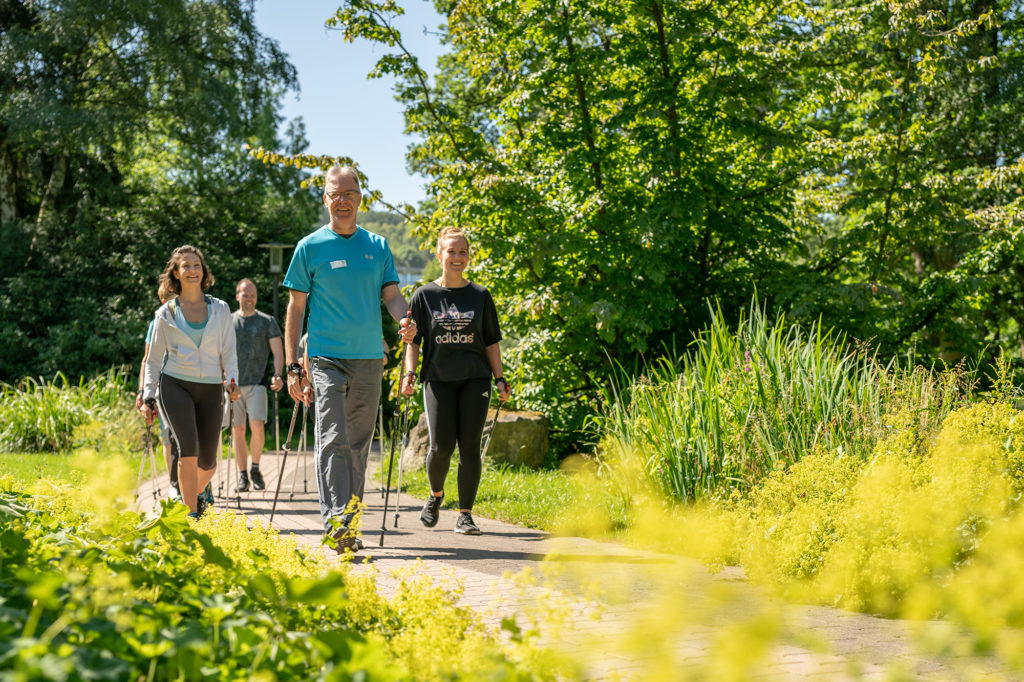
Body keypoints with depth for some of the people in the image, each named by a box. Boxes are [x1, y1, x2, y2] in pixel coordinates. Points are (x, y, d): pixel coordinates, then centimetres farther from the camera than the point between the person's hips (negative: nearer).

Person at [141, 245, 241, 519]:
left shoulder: (220, 310, 10)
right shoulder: (166, 314, 6)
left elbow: (228, 352, 9)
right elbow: (154, 359, 10)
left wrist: (232, 381, -8)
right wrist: (148, 397, 5)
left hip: (211, 389, 2)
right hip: (176, 384, -2)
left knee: (207, 461, 4)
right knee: (188, 448, -21)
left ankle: (194, 493, 37)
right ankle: (192, 513, -14)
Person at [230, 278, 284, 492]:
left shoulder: (267, 321, 9)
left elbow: (278, 352, 5)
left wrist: (277, 375, -10)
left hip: (256, 382, -1)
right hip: (232, 384, 2)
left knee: (257, 425, -15)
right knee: (237, 430, 0)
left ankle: (256, 469, 3)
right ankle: (242, 475, 9)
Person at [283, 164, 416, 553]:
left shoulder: (378, 246, 11)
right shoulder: (310, 248, 2)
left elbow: (391, 295, 8)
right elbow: (296, 308, 2)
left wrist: (405, 321, -16)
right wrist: (293, 367, -4)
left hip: (369, 360, 4)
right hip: (327, 359, -4)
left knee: (359, 446, 9)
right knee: (332, 441, -14)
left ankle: (349, 523, 19)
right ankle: (335, 524, -18)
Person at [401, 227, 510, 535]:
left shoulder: (480, 296, 8)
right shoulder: (424, 295, 6)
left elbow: (491, 342, 12)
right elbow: (413, 340, 6)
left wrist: (500, 379, 5)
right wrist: (409, 374, -7)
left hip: (474, 379, 1)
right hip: (438, 379, -1)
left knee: (469, 446, -4)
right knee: (441, 446, -9)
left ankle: (465, 515, 4)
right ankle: (436, 495, 22)